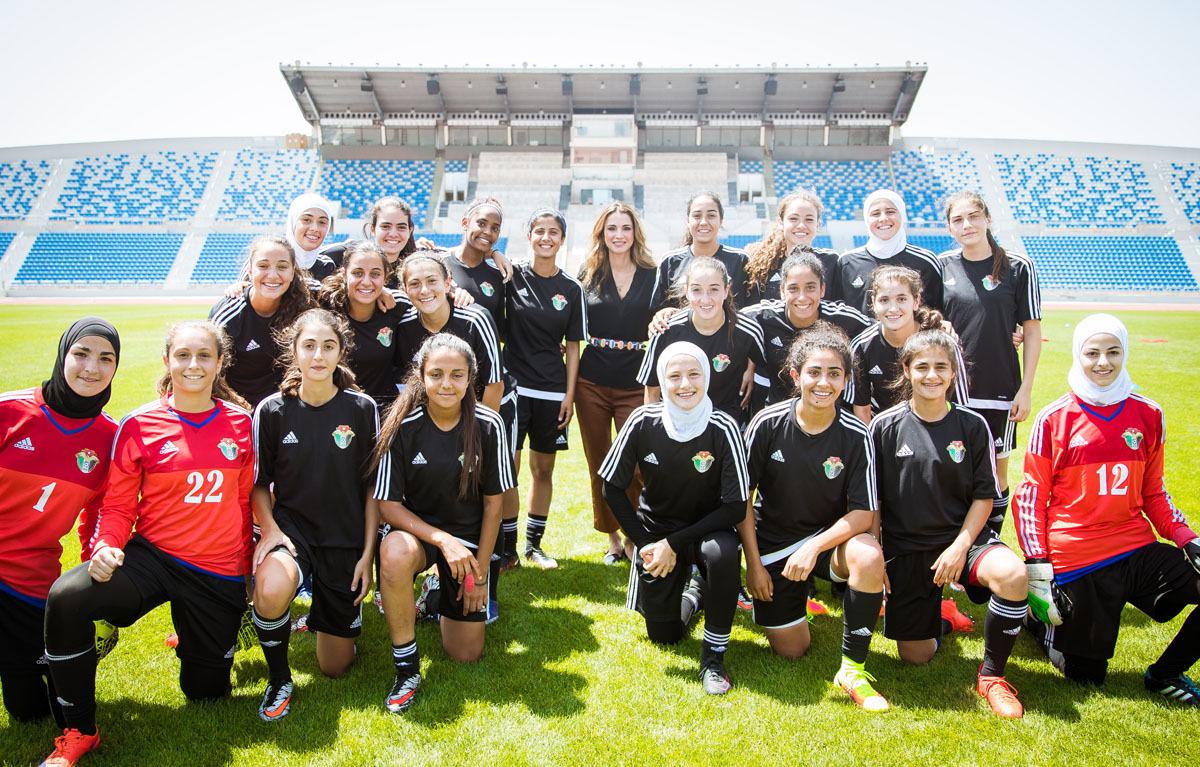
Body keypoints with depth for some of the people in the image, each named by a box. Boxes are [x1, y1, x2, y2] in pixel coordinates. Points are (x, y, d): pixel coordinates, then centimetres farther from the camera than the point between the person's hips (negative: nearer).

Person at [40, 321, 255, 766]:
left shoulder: (240, 423, -2)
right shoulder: (139, 426, -6)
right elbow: (119, 505, -1)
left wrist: (248, 567, 11)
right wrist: (106, 546, -21)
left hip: (219, 571, 1)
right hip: (152, 556, -1)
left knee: (206, 691, 8)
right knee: (66, 598, -30)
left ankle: (197, 635, 46)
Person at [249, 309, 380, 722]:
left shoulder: (362, 409, -7)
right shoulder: (272, 410, -7)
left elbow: (373, 487, -1)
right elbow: (259, 483, 4)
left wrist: (368, 554, -4)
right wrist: (269, 528, -14)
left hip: (346, 539, 1)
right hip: (292, 527, 0)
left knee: (336, 666, 7)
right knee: (270, 591, -37)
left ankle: (338, 613, 42)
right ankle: (279, 679, -6)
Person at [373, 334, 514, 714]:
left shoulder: (488, 426, -13)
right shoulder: (402, 426, -16)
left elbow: (493, 503, -5)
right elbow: (389, 505, -13)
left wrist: (479, 573, -4)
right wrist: (443, 540, -26)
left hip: (469, 536, 1)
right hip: (416, 529, -1)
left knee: (467, 654, 2)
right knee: (395, 553, -39)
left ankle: (445, 590, 35)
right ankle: (406, 669, -17)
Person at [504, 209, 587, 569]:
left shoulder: (571, 289, 4)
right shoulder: (512, 275, -1)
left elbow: (573, 346, 5)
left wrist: (570, 394, 1)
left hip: (552, 391, 2)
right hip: (513, 386, -2)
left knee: (543, 468, 10)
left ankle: (534, 545, 24)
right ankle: (507, 548, 13)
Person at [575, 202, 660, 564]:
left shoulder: (651, 276, 6)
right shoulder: (588, 273, 8)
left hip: (635, 384, -1)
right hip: (592, 382, 1)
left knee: (633, 466, -6)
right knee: (598, 465, 8)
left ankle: (633, 537, 13)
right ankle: (611, 537, 23)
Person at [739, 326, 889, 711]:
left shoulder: (856, 435, -13)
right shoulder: (768, 424, -14)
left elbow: (863, 513, -13)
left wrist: (814, 548, -26)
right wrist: (754, 564, -6)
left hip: (831, 537, 0)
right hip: (773, 543, 0)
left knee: (869, 556, -34)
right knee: (790, 649, 0)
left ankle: (852, 666, -14)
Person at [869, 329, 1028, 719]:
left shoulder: (972, 425, -1)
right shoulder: (885, 426, -4)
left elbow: (984, 496, 1)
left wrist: (960, 546, -12)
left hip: (963, 536, 0)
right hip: (906, 548, 0)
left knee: (1012, 574, -33)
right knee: (916, 656, 1)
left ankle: (992, 674, -9)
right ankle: (942, 617, 38)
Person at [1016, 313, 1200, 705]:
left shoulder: (1148, 415, 5)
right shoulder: (1054, 419, -6)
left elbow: (1154, 493, 14)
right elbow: (1031, 498, -4)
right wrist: (1038, 571, -10)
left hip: (1138, 549, 4)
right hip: (1075, 562, -4)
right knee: (1085, 674, 2)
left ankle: (1165, 673, 6)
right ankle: (1035, 616, 32)